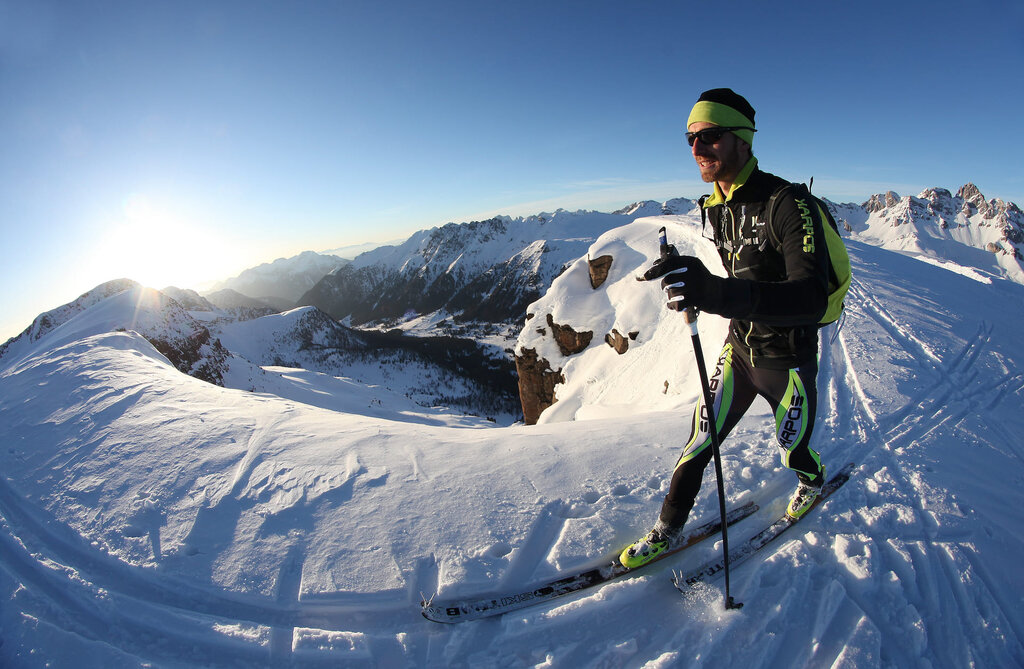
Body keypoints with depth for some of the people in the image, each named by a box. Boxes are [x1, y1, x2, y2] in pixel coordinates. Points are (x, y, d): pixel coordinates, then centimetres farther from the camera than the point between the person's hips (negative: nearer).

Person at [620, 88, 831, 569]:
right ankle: (668, 528, 20)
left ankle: (812, 479, 54)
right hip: (739, 349, 5)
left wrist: (719, 292, -57)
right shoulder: (715, 209, -2)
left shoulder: (787, 203, -26)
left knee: (793, 452, 18)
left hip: (788, 360, -5)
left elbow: (811, 299, -40)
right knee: (700, 442, 4)